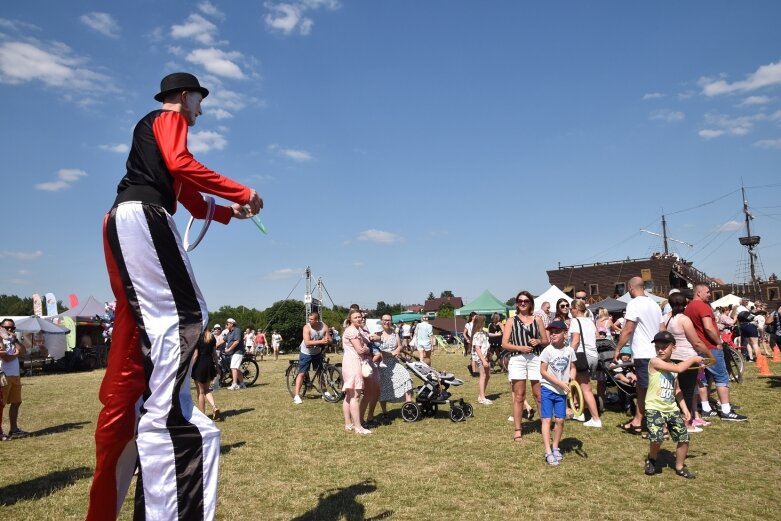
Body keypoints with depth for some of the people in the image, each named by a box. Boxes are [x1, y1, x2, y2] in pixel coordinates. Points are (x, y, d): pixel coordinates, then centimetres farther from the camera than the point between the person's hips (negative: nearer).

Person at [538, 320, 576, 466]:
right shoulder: (547, 351, -11)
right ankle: (548, 452, -1)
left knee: (560, 420, 7)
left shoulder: (569, 350, -1)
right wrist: (560, 383, -16)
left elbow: (572, 367, 9)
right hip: (548, 389, -3)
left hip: (562, 391, 3)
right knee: (547, 420, -4)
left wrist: (572, 379, -11)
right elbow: (543, 371, -11)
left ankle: (555, 448, 26)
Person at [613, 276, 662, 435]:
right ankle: (637, 421, 24)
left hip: (643, 354, -9)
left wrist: (617, 349, -9)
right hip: (656, 353, 9)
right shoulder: (654, 304, 12)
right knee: (642, 388, 16)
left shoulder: (634, 304, -13)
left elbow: (628, 330, -16)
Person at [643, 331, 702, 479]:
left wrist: (685, 409, 11)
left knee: (684, 438, 3)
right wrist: (693, 359, -8)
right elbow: (679, 369, -22)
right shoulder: (654, 362, -14)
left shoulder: (673, 367, 11)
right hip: (654, 408, -7)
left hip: (672, 409, 7)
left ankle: (680, 467, 25)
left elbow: (677, 390, 19)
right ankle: (651, 459, 11)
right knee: (657, 438, -20)